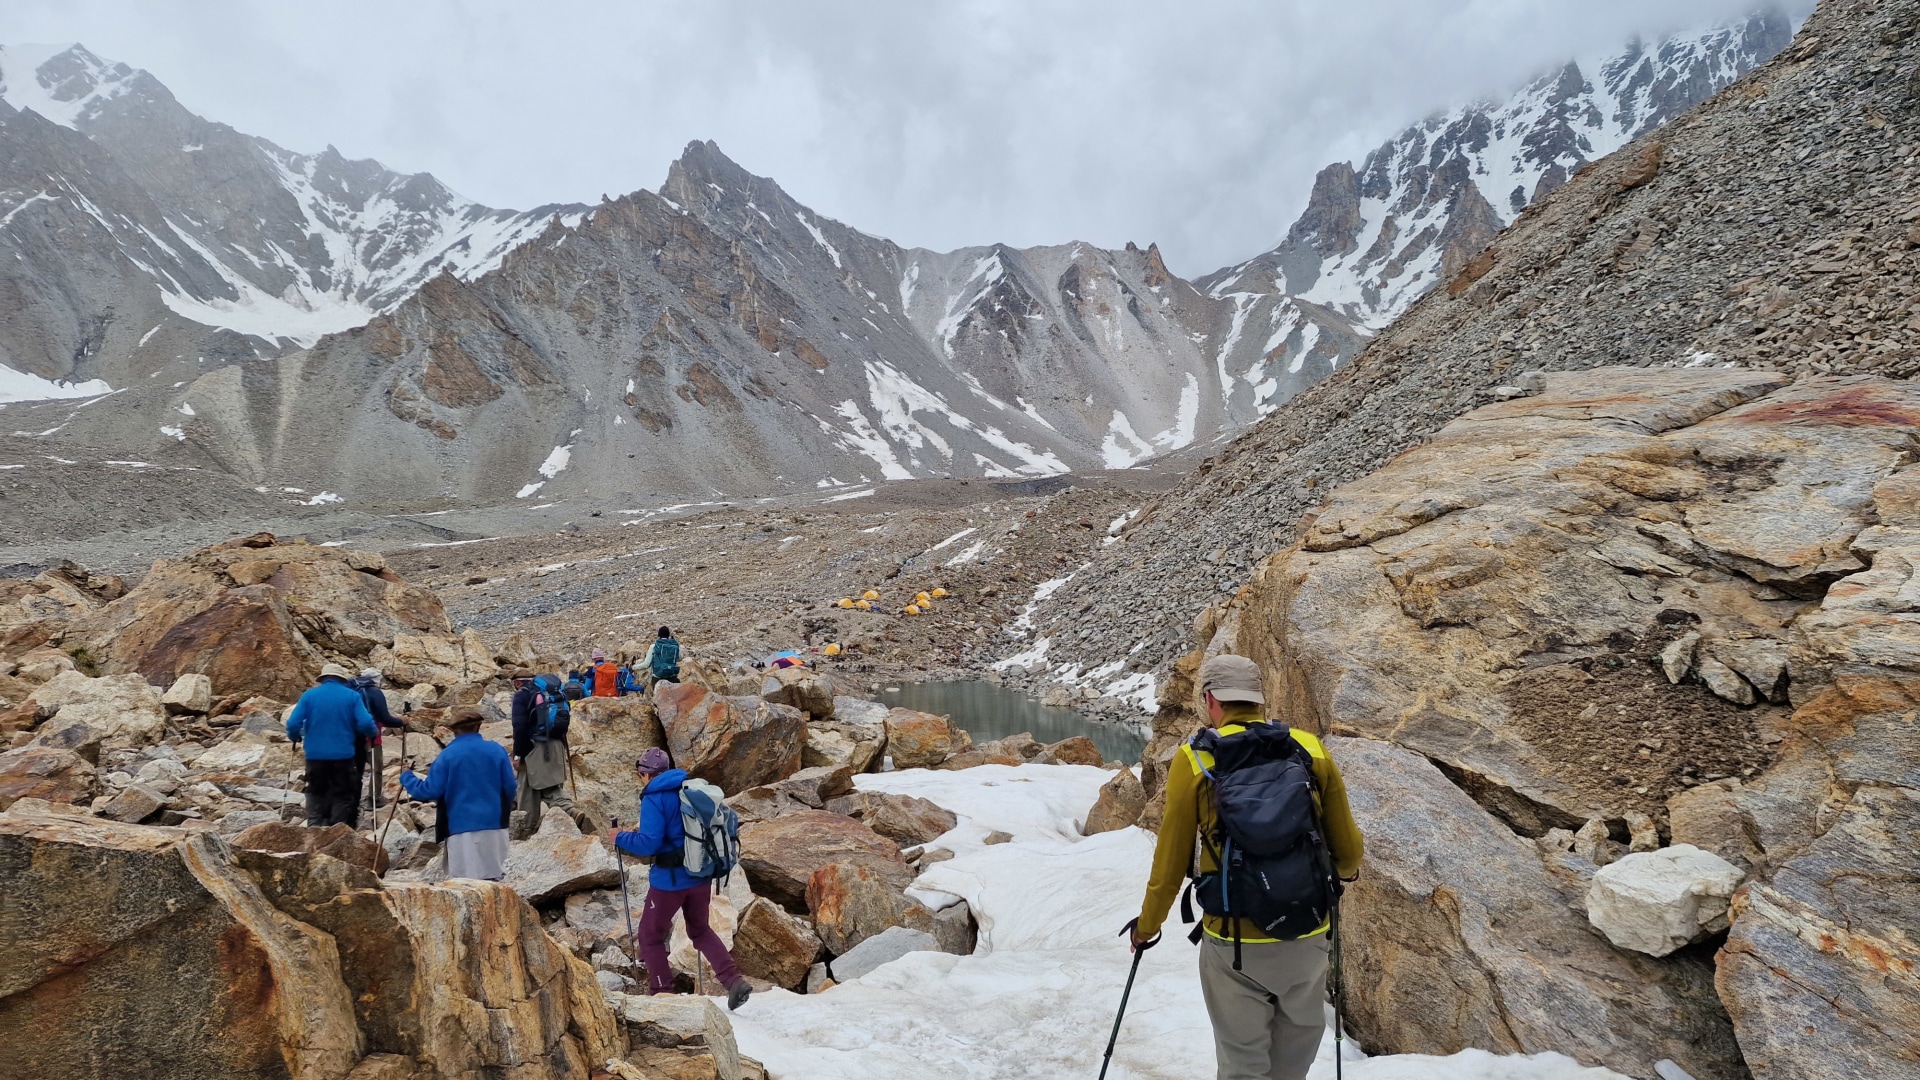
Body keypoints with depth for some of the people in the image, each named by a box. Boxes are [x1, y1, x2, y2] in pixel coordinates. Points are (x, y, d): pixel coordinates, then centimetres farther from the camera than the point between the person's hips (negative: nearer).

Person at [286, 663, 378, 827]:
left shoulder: (309, 695, 2)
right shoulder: (352, 695, -1)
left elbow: (292, 724, -5)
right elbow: (365, 724, -11)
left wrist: (295, 738, 16)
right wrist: (373, 734, 10)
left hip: (315, 755, 1)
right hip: (343, 755, -1)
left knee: (316, 793, 17)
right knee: (342, 795, 9)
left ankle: (314, 830, 7)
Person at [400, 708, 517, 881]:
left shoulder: (448, 755, -4)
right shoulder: (497, 750, 2)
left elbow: (430, 791, -5)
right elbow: (511, 789, 4)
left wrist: (406, 776, 13)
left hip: (462, 828, -2)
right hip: (493, 825, 2)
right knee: (492, 878, 11)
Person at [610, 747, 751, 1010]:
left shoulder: (654, 799, -14)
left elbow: (649, 843, -19)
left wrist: (621, 838, -4)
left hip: (669, 880, -7)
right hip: (701, 875, 7)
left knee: (651, 936, 14)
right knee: (700, 930, 23)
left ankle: (662, 993, 16)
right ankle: (734, 980, 9)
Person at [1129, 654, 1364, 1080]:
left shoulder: (1194, 759, -8)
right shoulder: (1312, 750, -2)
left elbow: (1171, 861, -2)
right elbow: (1348, 850, 6)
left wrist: (1147, 925, 13)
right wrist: (1343, 871, 29)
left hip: (1233, 944, -2)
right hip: (1308, 935, 2)